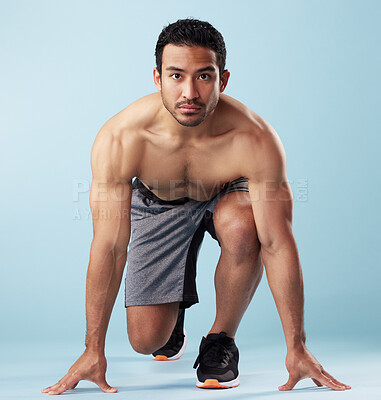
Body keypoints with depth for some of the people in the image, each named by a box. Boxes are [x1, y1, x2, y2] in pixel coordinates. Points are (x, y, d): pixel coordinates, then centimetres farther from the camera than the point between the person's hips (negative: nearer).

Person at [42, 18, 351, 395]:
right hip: (159, 204, 1)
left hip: (228, 194, 0)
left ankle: (221, 339, -12)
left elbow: (278, 245, -31)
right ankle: (172, 305, 32)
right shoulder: (119, 139, -35)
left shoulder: (255, 140, -37)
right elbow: (108, 248, -29)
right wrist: (93, 350, -25)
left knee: (242, 226, -38)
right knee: (147, 339, -7)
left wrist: (296, 348, -27)